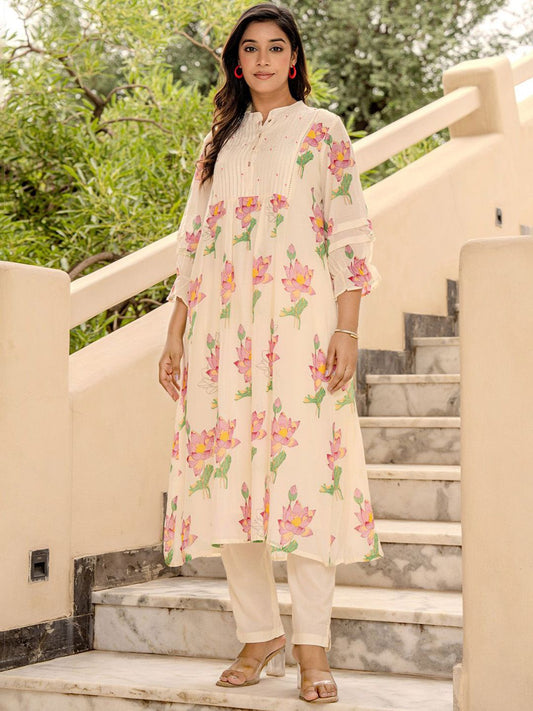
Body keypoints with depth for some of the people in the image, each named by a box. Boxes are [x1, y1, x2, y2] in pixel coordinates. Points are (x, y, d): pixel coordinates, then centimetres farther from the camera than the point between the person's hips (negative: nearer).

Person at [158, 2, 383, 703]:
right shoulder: (218, 143, 21)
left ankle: (312, 646, -6)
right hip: (221, 325, 4)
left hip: (299, 322, -4)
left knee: (300, 470, -11)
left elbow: (350, 234, 2)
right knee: (224, 472, -2)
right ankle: (260, 633, 7)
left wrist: (347, 330, -10)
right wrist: (175, 334, 9)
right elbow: (192, 244, 19)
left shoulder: (323, 130, 9)